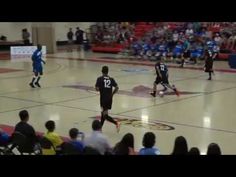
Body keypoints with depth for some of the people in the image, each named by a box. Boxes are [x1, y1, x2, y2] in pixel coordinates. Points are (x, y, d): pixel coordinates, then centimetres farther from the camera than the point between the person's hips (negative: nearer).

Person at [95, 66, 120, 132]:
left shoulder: (100, 79, -8)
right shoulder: (111, 79, 4)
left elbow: (97, 89, -14)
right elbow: (117, 87, -2)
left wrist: (96, 86, 9)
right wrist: (112, 94, 10)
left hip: (103, 98, -5)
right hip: (110, 98, 6)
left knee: (105, 115, -4)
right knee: (103, 112, 20)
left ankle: (116, 123, -22)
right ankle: (100, 127, 29)